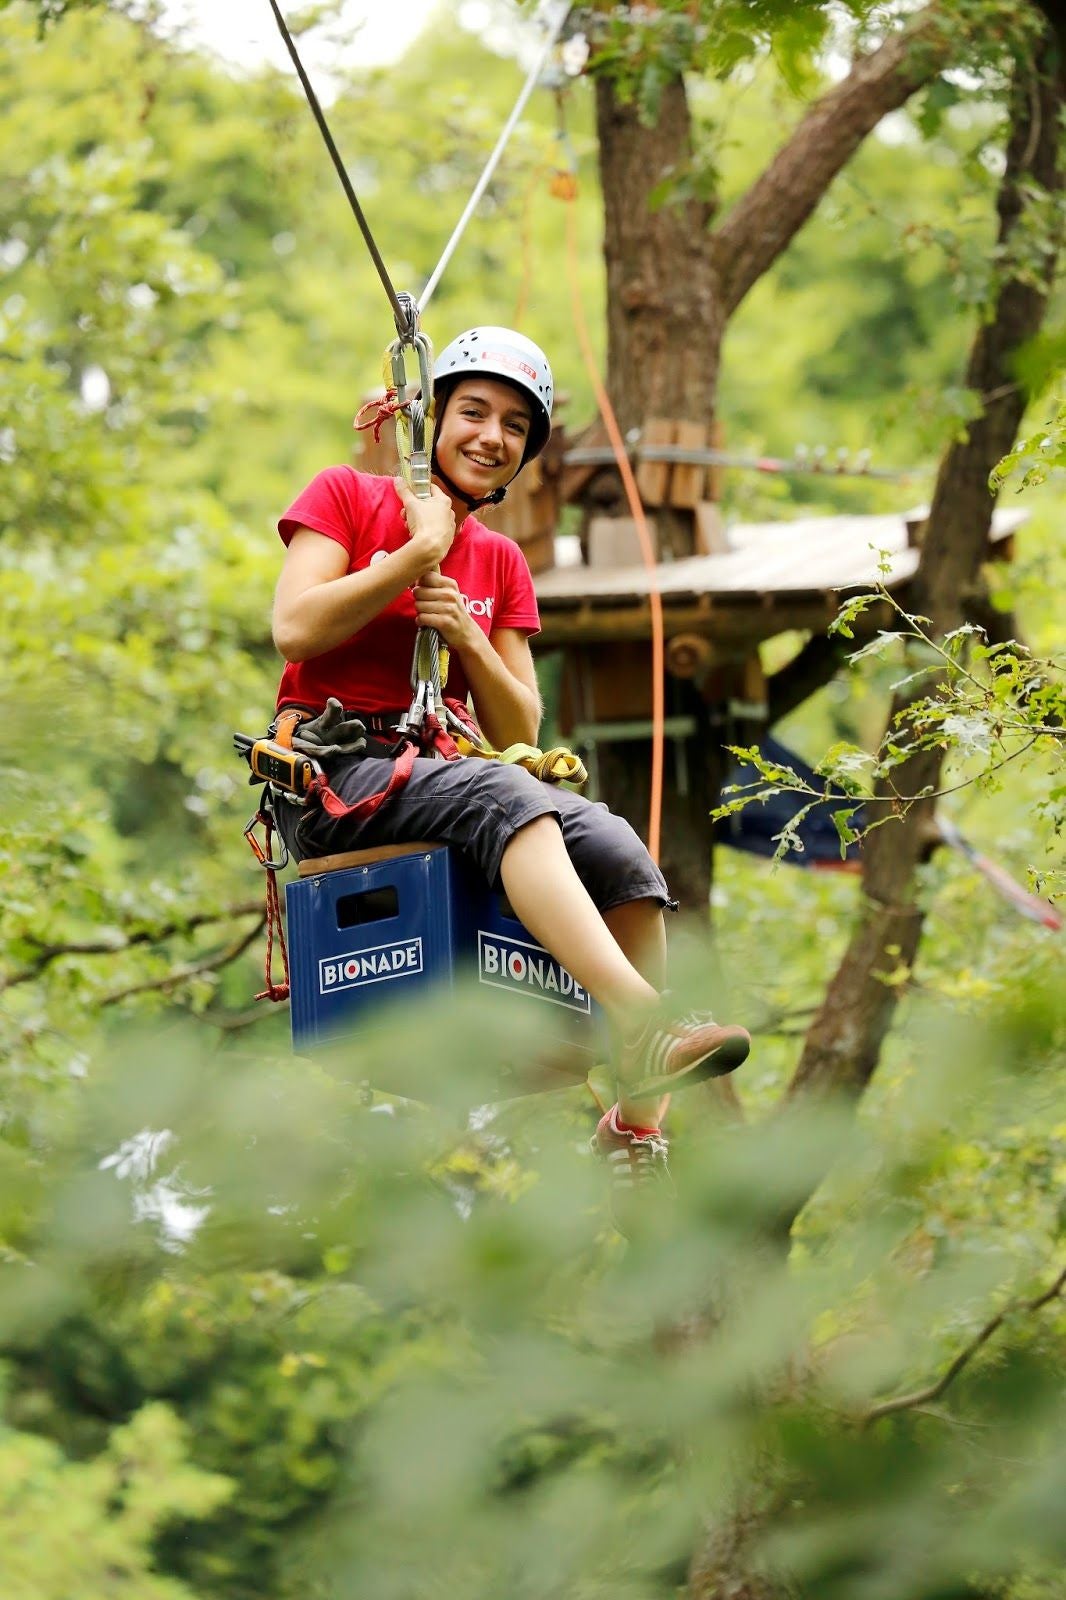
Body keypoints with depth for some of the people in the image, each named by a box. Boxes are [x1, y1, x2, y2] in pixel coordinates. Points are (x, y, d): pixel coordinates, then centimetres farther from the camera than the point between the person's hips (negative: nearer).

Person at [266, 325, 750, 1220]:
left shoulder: (502, 564, 19)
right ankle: (645, 1024, -52)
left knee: (622, 852, -23)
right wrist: (420, 550, -8)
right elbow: (295, 629, -11)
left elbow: (519, 732, 14)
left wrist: (468, 640, -4)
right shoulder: (344, 496, 5)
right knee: (503, 800, -37)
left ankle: (637, 1121, -23)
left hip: (439, 773, 6)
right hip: (331, 776, -6)